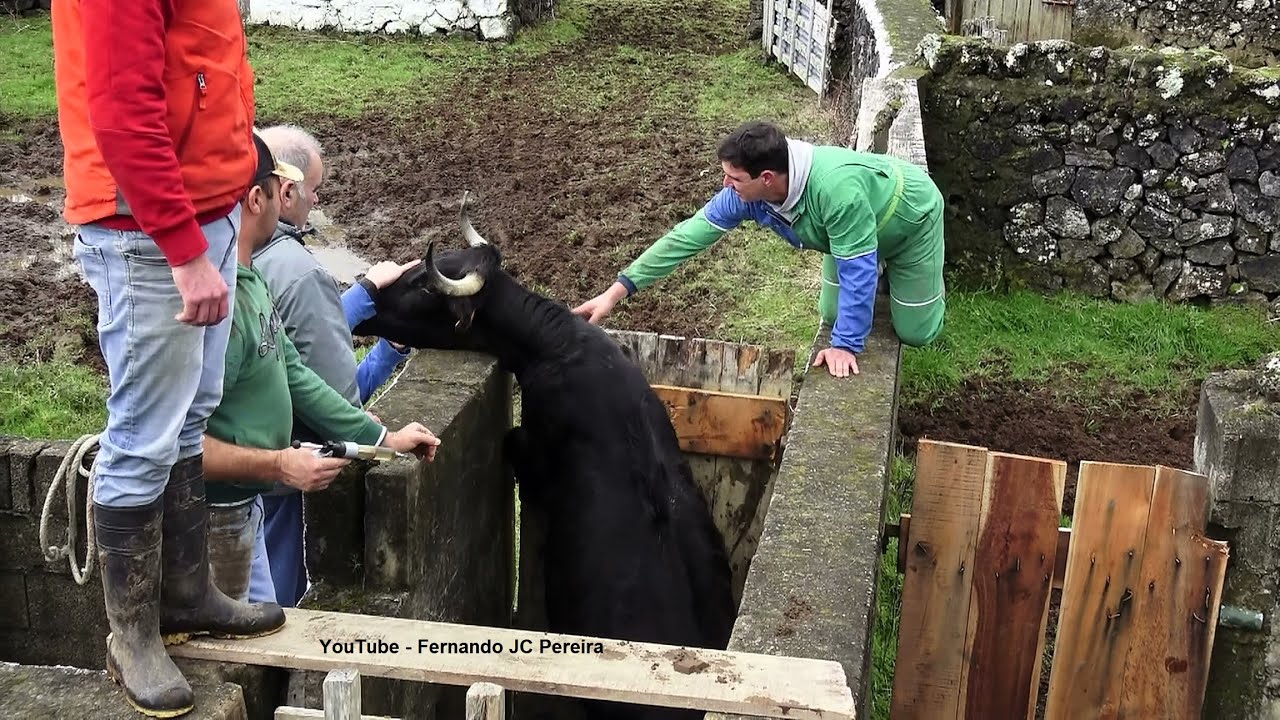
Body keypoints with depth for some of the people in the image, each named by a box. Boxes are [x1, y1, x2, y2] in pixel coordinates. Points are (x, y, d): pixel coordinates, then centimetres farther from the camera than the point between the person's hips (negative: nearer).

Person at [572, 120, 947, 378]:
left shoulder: (836, 189, -49)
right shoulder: (746, 192, -27)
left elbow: (858, 269, -41)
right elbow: (691, 233, -24)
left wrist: (845, 345, -35)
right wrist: (617, 291, -26)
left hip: (909, 214, -5)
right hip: (862, 228, 6)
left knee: (915, 333, 1)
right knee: (832, 315, 12)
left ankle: (923, 274, 30)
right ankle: (884, 272, 36)